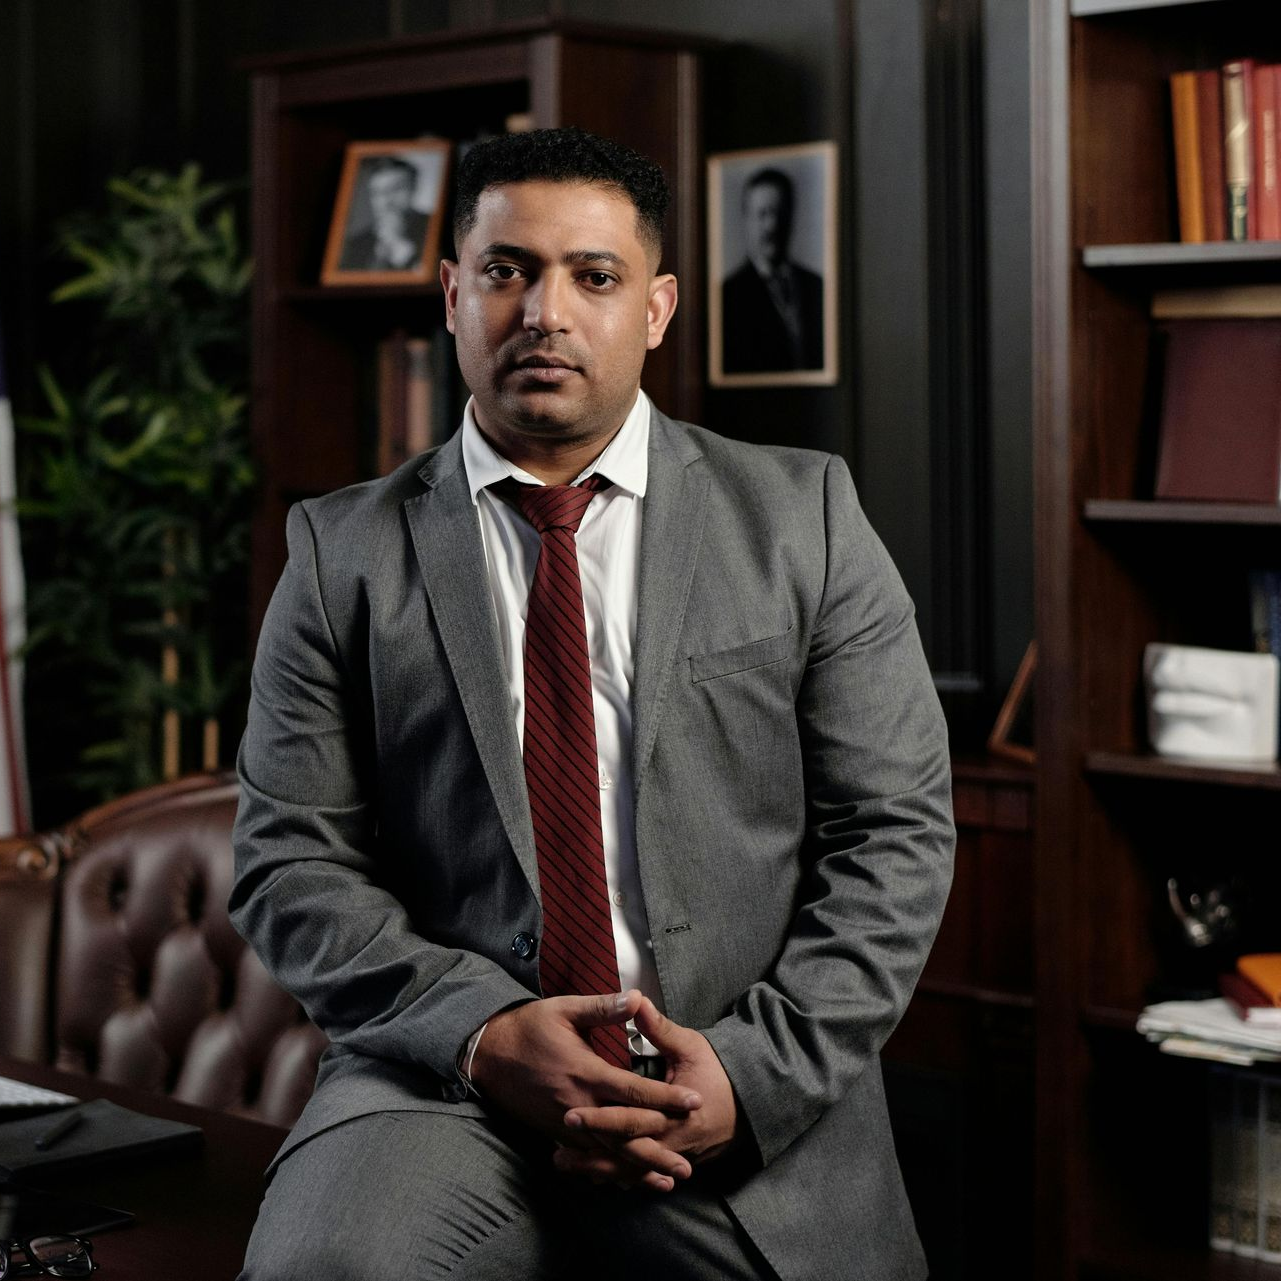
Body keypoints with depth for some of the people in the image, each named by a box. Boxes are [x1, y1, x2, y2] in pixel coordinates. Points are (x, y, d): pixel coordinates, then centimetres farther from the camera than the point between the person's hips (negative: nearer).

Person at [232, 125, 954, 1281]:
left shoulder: (803, 518, 7)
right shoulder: (343, 554, 7)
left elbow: (896, 834, 3)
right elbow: (292, 862, 3)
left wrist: (755, 1069, -9)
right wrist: (482, 1033, -13)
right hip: (447, 1083, -1)